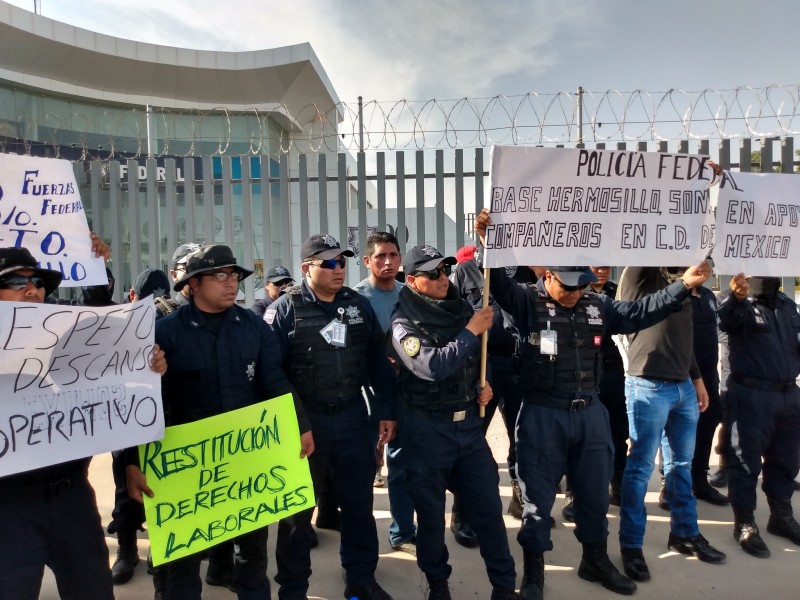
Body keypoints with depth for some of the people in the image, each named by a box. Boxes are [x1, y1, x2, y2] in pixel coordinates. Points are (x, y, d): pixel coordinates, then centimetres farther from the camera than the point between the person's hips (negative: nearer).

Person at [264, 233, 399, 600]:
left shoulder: (359, 305, 4)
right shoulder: (285, 309, -9)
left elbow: (378, 362, 8)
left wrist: (385, 411, 6)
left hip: (353, 418, 4)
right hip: (304, 421, -3)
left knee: (359, 503, 15)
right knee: (297, 508, 12)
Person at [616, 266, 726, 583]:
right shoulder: (638, 275, -2)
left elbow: (683, 336, 20)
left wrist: (697, 379, 18)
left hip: (684, 386, 7)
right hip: (648, 386, -7)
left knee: (682, 462, 16)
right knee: (641, 466, 1)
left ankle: (685, 532, 32)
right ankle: (631, 545, 13)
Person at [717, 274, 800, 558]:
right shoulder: (739, 305, -9)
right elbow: (726, 319, -33)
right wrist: (736, 298, -55)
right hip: (751, 396, -7)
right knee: (746, 460, 0)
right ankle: (745, 523, 11)